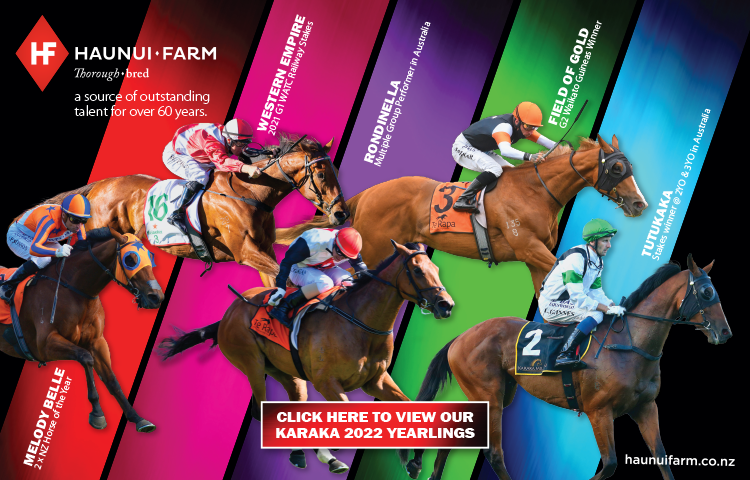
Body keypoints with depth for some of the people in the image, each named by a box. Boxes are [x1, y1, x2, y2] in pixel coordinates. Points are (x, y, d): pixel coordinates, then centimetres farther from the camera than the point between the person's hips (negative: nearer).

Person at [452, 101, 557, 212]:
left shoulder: (520, 126, -8)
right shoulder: (504, 127, -35)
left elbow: (541, 139, -5)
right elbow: (505, 150, -54)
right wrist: (528, 156, -65)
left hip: (482, 150, 10)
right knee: (495, 169, -31)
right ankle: (463, 201, -29)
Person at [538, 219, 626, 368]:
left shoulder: (598, 261, 6)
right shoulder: (576, 258, -24)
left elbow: (596, 293, 7)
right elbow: (577, 297, -30)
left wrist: (614, 307, -11)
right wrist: (607, 309, -30)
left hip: (570, 302, 10)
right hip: (550, 305, -10)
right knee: (596, 314, -27)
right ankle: (564, 355, -32)